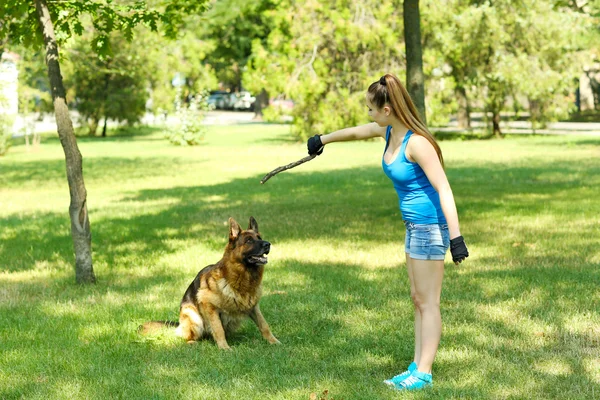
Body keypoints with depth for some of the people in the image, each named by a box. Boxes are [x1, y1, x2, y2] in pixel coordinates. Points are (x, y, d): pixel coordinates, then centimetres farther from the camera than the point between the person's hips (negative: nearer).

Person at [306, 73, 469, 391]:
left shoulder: (416, 142, -23)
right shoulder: (389, 132, 4)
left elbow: (444, 189, -25)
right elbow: (356, 132, 25)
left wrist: (456, 237, -30)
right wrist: (323, 140, 40)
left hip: (431, 227, -9)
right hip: (414, 225, 9)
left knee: (427, 302, -2)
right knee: (417, 299, 11)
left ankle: (424, 373, 4)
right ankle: (416, 365, 17)